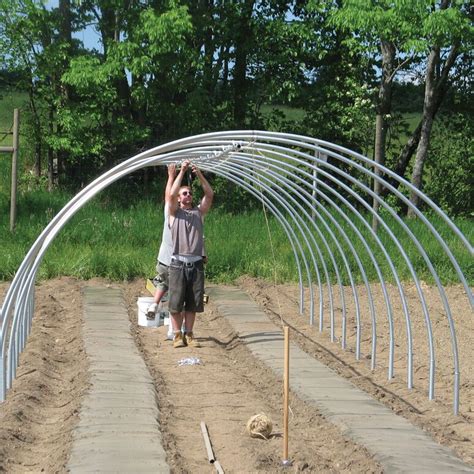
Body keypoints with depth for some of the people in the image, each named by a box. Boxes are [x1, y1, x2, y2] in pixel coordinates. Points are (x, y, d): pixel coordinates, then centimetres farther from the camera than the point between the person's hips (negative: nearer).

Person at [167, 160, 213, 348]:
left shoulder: (199, 212, 15)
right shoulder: (175, 213, 8)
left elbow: (209, 195, 2)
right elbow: (172, 194, -9)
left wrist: (199, 175, -6)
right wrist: (182, 172, -9)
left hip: (196, 263, 2)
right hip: (178, 263, -2)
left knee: (193, 302, 4)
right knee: (176, 302, -3)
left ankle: (189, 334, 11)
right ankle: (177, 335, 4)